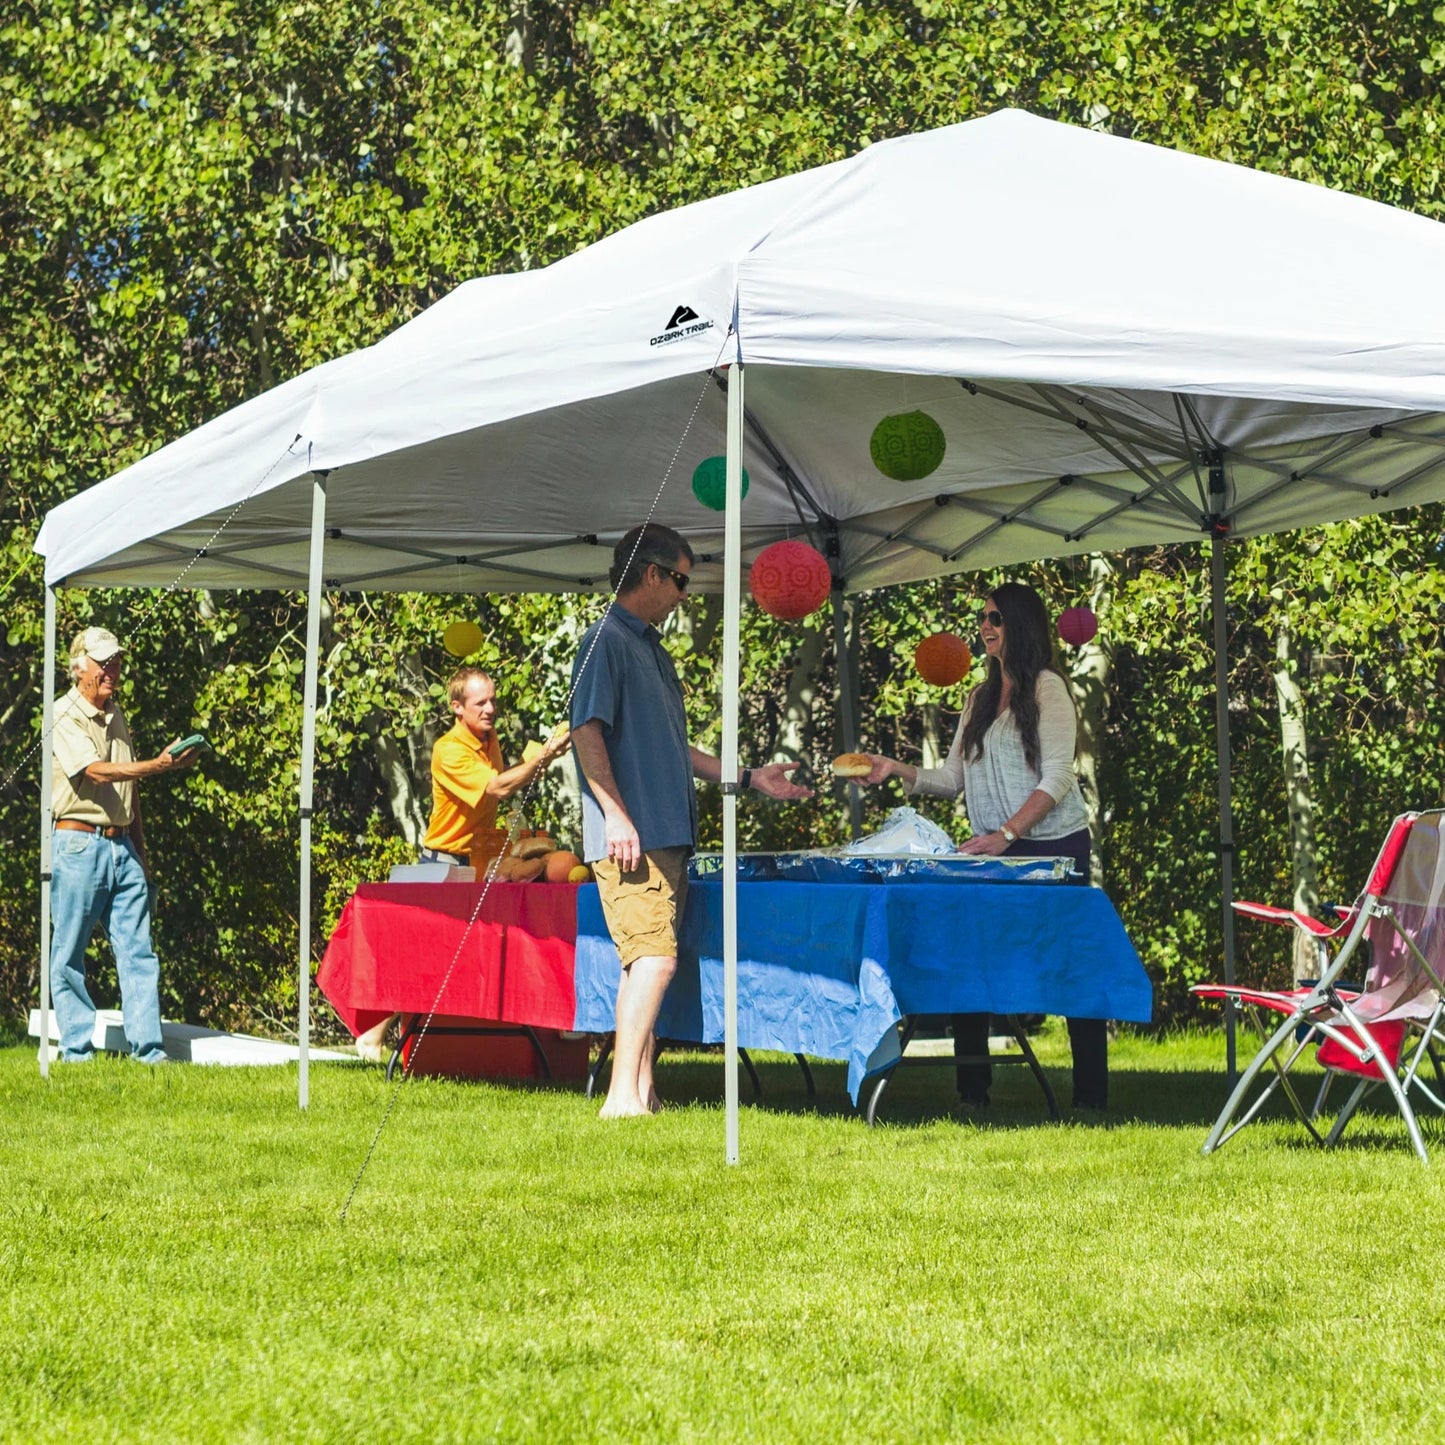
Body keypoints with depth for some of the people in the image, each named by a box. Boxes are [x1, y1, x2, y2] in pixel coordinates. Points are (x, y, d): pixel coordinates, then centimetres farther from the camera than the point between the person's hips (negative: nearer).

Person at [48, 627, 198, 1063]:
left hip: (122, 845, 7)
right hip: (79, 845, -7)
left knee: (138, 952, 0)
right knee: (69, 956, -1)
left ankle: (148, 1049, -2)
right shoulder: (64, 717, -7)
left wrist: (140, 848, 22)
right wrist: (161, 765, -29)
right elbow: (98, 772, -20)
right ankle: (77, 1050, 5)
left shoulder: (117, 716, 17)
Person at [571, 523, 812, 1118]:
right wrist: (615, 815, -21)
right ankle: (623, 1096, -18)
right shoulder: (606, 641, -6)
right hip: (631, 838, -10)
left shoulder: (652, 650, 24)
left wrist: (748, 777, 28)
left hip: (668, 837, 10)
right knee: (654, 957, -16)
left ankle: (643, 1092, 8)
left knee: (647, 963, 7)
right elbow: (587, 732, -14)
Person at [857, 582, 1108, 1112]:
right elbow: (952, 779, 15)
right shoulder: (980, 699, 16)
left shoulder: (1047, 688, -5)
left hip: (1054, 847, -7)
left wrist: (1006, 834, -23)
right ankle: (971, 1092, 3)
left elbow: (1056, 778, -13)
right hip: (995, 852, 7)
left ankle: (1091, 1094, 1)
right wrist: (897, 770, 0)